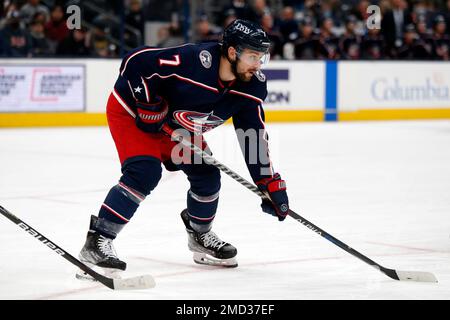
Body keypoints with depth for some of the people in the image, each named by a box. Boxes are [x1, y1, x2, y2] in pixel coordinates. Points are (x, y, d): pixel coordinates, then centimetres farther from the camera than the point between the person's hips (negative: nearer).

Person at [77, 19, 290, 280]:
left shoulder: (250, 85, -15)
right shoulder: (192, 61, -37)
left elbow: (255, 135, -8)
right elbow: (135, 62, -28)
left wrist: (270, 182, -11)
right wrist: (150, 106, -26)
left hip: (175, 124, 7)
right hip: (131, 110, -7)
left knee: (207, 175, 4)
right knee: (145, 172, -25)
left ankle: (200, 234, 32)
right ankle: (97, 241, -22)